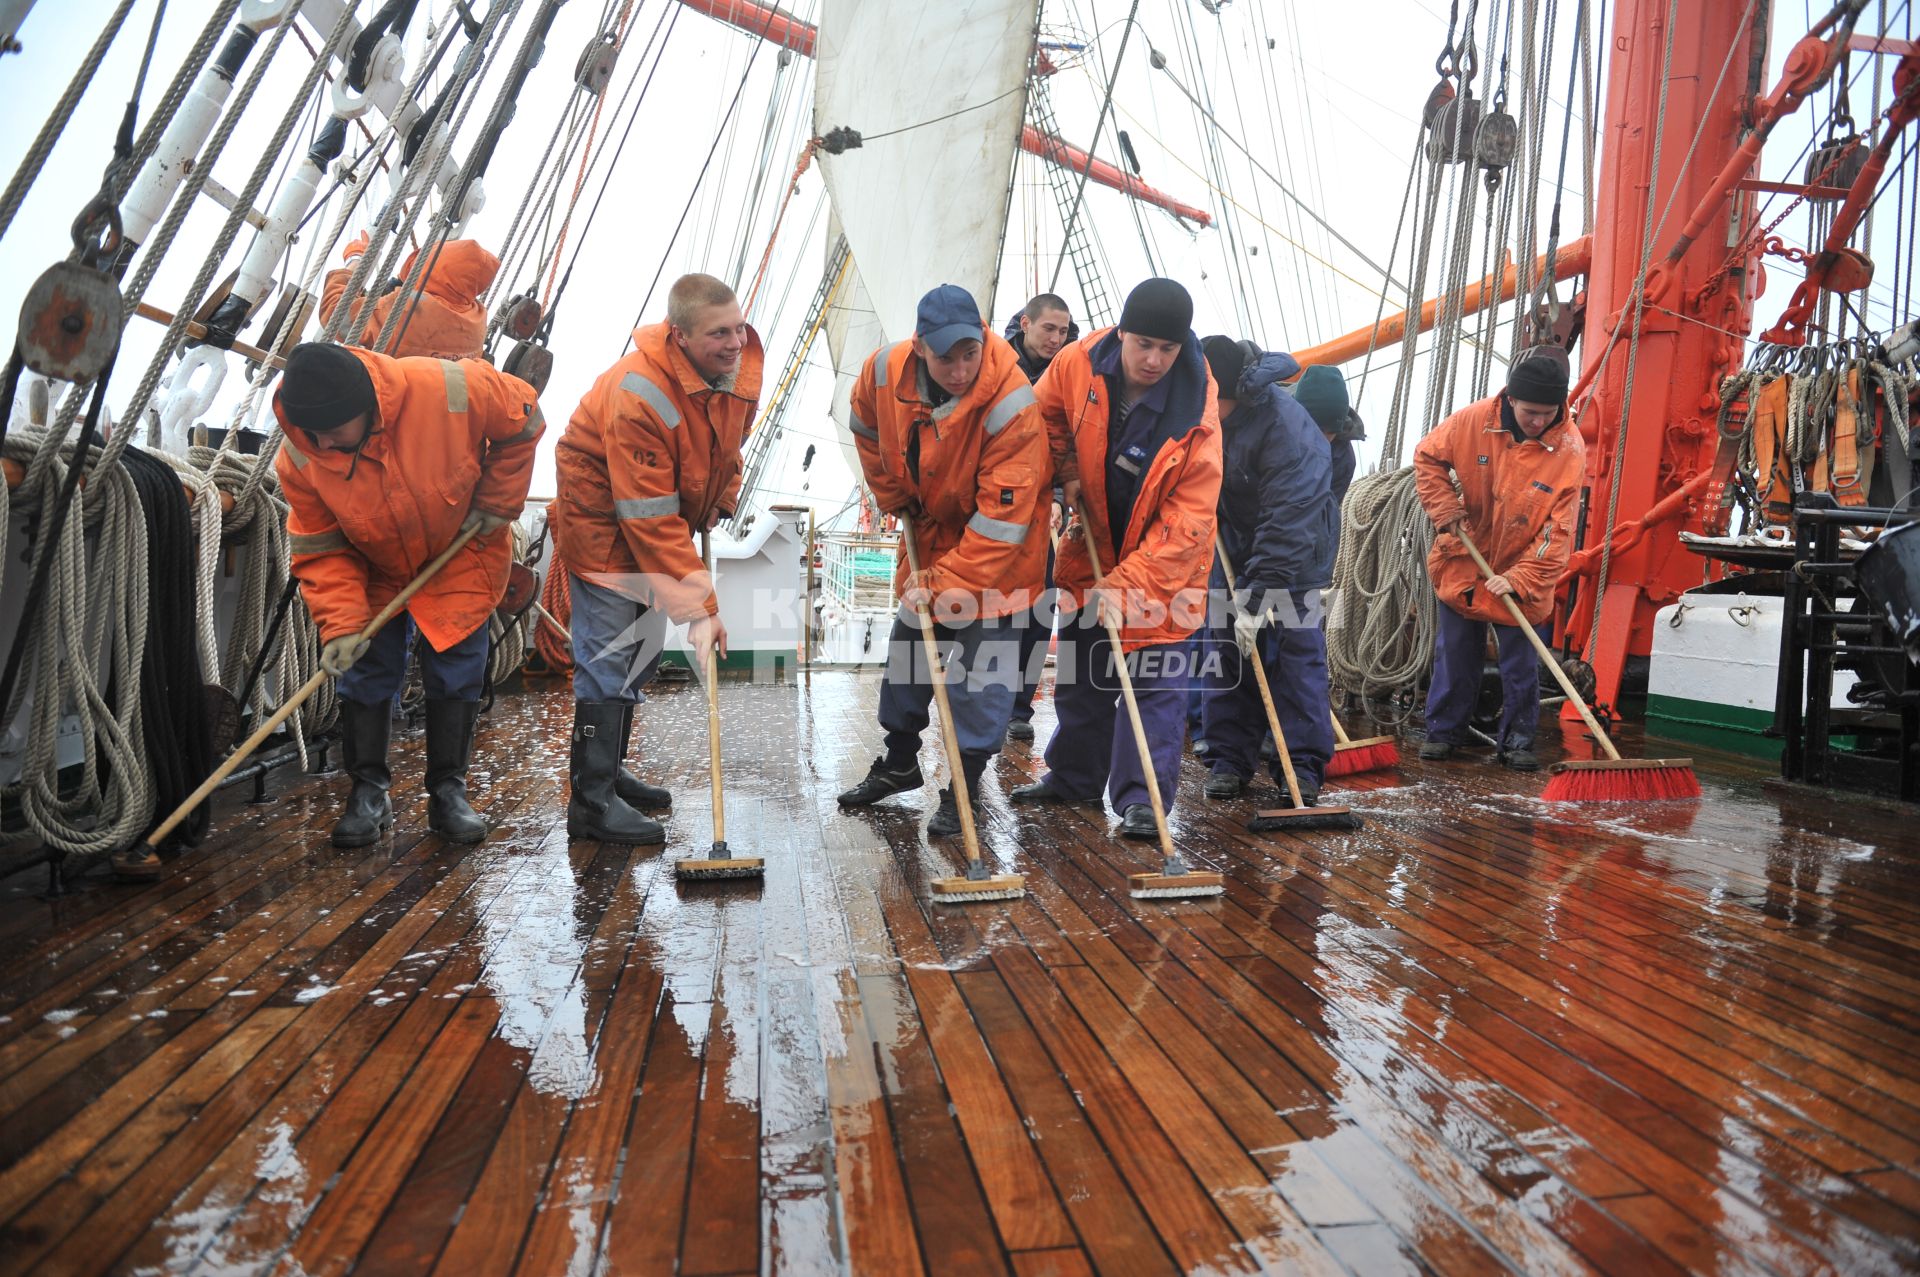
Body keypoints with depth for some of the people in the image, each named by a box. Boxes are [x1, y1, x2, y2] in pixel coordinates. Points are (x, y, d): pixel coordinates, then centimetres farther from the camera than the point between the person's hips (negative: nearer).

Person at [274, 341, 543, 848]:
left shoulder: (449, 390, -35)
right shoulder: (298, 458, -25)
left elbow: (523, 420, -15)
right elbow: (320, 550, -15)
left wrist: (496, 502, -13)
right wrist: (340, 624, -26)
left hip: (460, 558, -1)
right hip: (372, 569, 2)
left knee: (455, 672, -1)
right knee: (365, 671, -1)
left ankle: (448, 794, 10)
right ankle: (368, 792, 15)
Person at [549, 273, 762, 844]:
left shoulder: (739, 367, -11)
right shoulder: (639, 395, -34)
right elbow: (651, 521, -34)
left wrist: (719, 499, 2)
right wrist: (700, 607, -34)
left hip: (665, 513, 8)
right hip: (602, 515, -8)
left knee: (643, 649, 14)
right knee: (609, 653, -11)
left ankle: (606, 771, 29)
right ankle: (592, 801, -4)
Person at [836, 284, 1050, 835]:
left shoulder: (1012, 406, -33)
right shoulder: (885, 369, -18)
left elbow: (1002, 520, -32)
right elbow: (868, 430, 8)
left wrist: (944, 582, -30)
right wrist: (895, 498, 5)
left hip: (996, 551, -6)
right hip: (928, 532, 6)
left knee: (980, 666, -7)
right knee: (907, 646, 17)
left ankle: (965, 787, 10)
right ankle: (899, 763, 35)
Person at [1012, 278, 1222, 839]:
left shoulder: (1197, 413, -27)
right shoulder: (1077, 363, -17)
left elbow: (1185, 519, -26)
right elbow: (1045, 414, 6)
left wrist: (1127, 582, -29)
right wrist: (1068, 474, -6)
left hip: (1165, 560, -4)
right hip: (1093, 540, 5)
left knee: (1156, 676, -7)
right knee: (1080, 666, 15)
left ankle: (1142, 799, 2)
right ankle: (1073, 776, 32)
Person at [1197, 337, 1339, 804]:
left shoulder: (1286, 426, -32)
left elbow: (1287, 524, -34)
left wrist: (1257, 599, -34)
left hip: (1295, 550, -5)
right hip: (1232, 541, 5)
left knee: (1297, 649, -5)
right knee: (1227, 647, 2)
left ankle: (1304, 766, 3)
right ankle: (1229, 759, 9)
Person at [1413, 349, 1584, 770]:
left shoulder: (1569, 450, -16)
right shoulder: (1473, 421, -13)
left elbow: (1559, 529, -16)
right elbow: (1428, 457, 3)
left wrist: (1521, 578, -23)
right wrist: (1446, 509, -9)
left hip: (1520, 579, -1)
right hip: (1462, 564, 2)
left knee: (1520, 665, 6)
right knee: (1455, 655, 12)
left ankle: (1518, 741, 20)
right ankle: (1443, 731, 25)